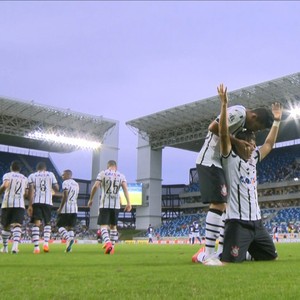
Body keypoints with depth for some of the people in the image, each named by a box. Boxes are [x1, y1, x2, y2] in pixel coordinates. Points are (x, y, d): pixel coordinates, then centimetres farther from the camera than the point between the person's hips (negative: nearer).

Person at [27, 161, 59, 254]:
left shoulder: (32, 176, 9)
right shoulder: (51, 175, 11)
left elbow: (31, 190, -2)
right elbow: (57, 189, 8)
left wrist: (30, 205, -5)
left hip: (36, 202, 0)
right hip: (47, 202, 1)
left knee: (36, 224, 1)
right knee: (47, 223, 16)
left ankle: (36, 247, -8)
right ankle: (46, 243, -1)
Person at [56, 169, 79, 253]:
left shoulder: (66, 183, -6)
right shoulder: (76, 184, 18)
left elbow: (65, 196, -14)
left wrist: (60, 208, -11)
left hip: (66, 208, -7)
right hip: (74, 208, 7)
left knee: (60, 225, 1)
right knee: (70, 227, 9)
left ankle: (68, 239, -22)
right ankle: (69, 247, 3)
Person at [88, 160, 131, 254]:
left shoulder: (102, 173, 3)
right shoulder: (121, 176, 9)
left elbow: (95, 186, -7)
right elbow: (125, 188, -4)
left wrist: (90, 199, 2)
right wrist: (128, 203, -8)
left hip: (105, 204, -3)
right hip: (116, 205, 3)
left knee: (103, 225, -4)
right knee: (113, 226, 16)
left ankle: (108, 243, -27)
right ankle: (112, 246, 14)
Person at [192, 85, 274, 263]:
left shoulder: (245, 122, 16)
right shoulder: (239, 113, -16)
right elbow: (214, 127, -24)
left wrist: (244, 146, -2)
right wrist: (237, 142, -19)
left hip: (220, 163, 11)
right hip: (210, 161, -11)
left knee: (226, 204, 10)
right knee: (218, 204, -16)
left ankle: (221, 250, 14)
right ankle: (208, 254, -14)